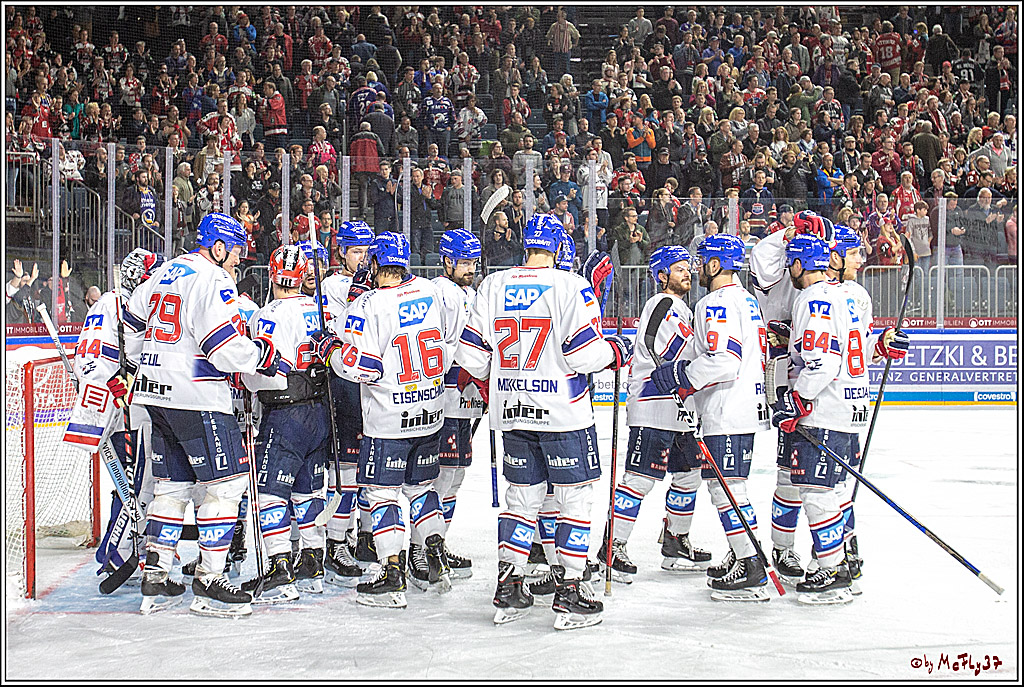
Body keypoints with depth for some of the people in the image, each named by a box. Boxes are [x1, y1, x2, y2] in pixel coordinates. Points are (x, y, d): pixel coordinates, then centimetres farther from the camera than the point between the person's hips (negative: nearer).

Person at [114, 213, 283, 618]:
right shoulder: (211, 281, -13)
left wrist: (132, 370, 36)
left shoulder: (165, 273, 15)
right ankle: (208, 583, -7)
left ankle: (155, 573, 19)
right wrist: (264, 356, -6)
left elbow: (133, 325, 25)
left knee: (173, 482, 16)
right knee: (226, 482, -6)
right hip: (196, 400, -9)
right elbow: (225, 349, -21)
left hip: (158, 393, 9)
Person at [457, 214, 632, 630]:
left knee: (522, 497, 16)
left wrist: (492, 384, 25)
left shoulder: (493, 287, 4)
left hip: (512, 412, 5)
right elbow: (582, 353, -16)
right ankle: (569, 594, 3)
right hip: (563, 414, -5)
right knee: (575, 499, 5)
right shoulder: (571, 287, -11)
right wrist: (616, 350, 5)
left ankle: (508, 590, 16)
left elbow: (472, 355, 5)